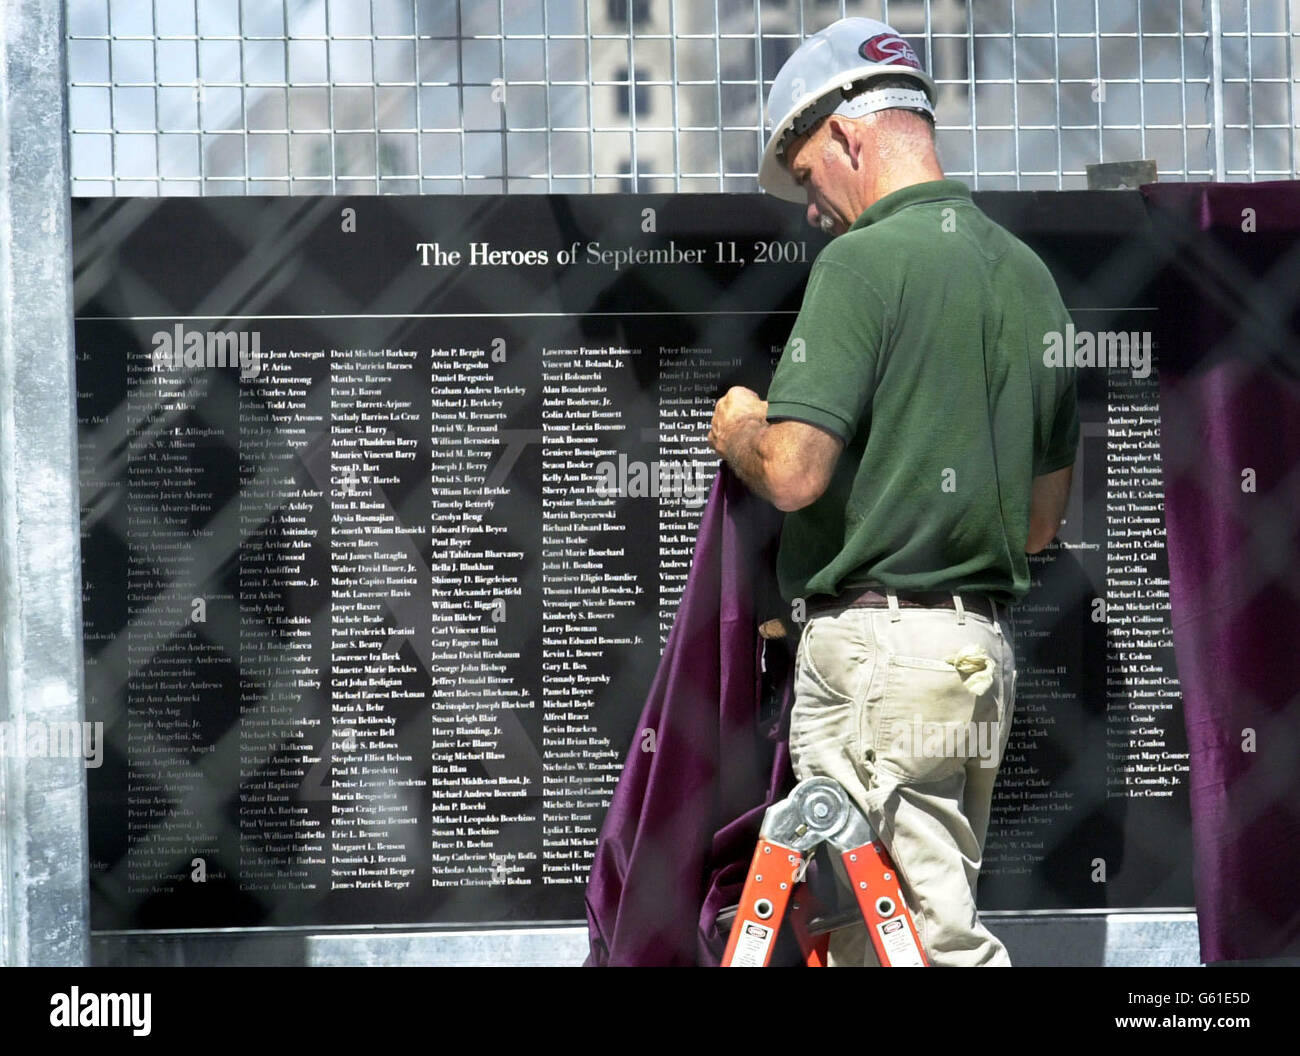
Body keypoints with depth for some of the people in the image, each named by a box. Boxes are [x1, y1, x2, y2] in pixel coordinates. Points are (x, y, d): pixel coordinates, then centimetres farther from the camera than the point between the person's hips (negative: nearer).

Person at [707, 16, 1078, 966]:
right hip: (986, 644, 9)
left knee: (936, 939, -6)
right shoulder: (1028, 272, 13)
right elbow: (1045, 515, 17)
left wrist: (738, 430, 1)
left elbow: (793, 473, -20)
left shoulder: (863, 262, -11)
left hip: (875, 647, -8)